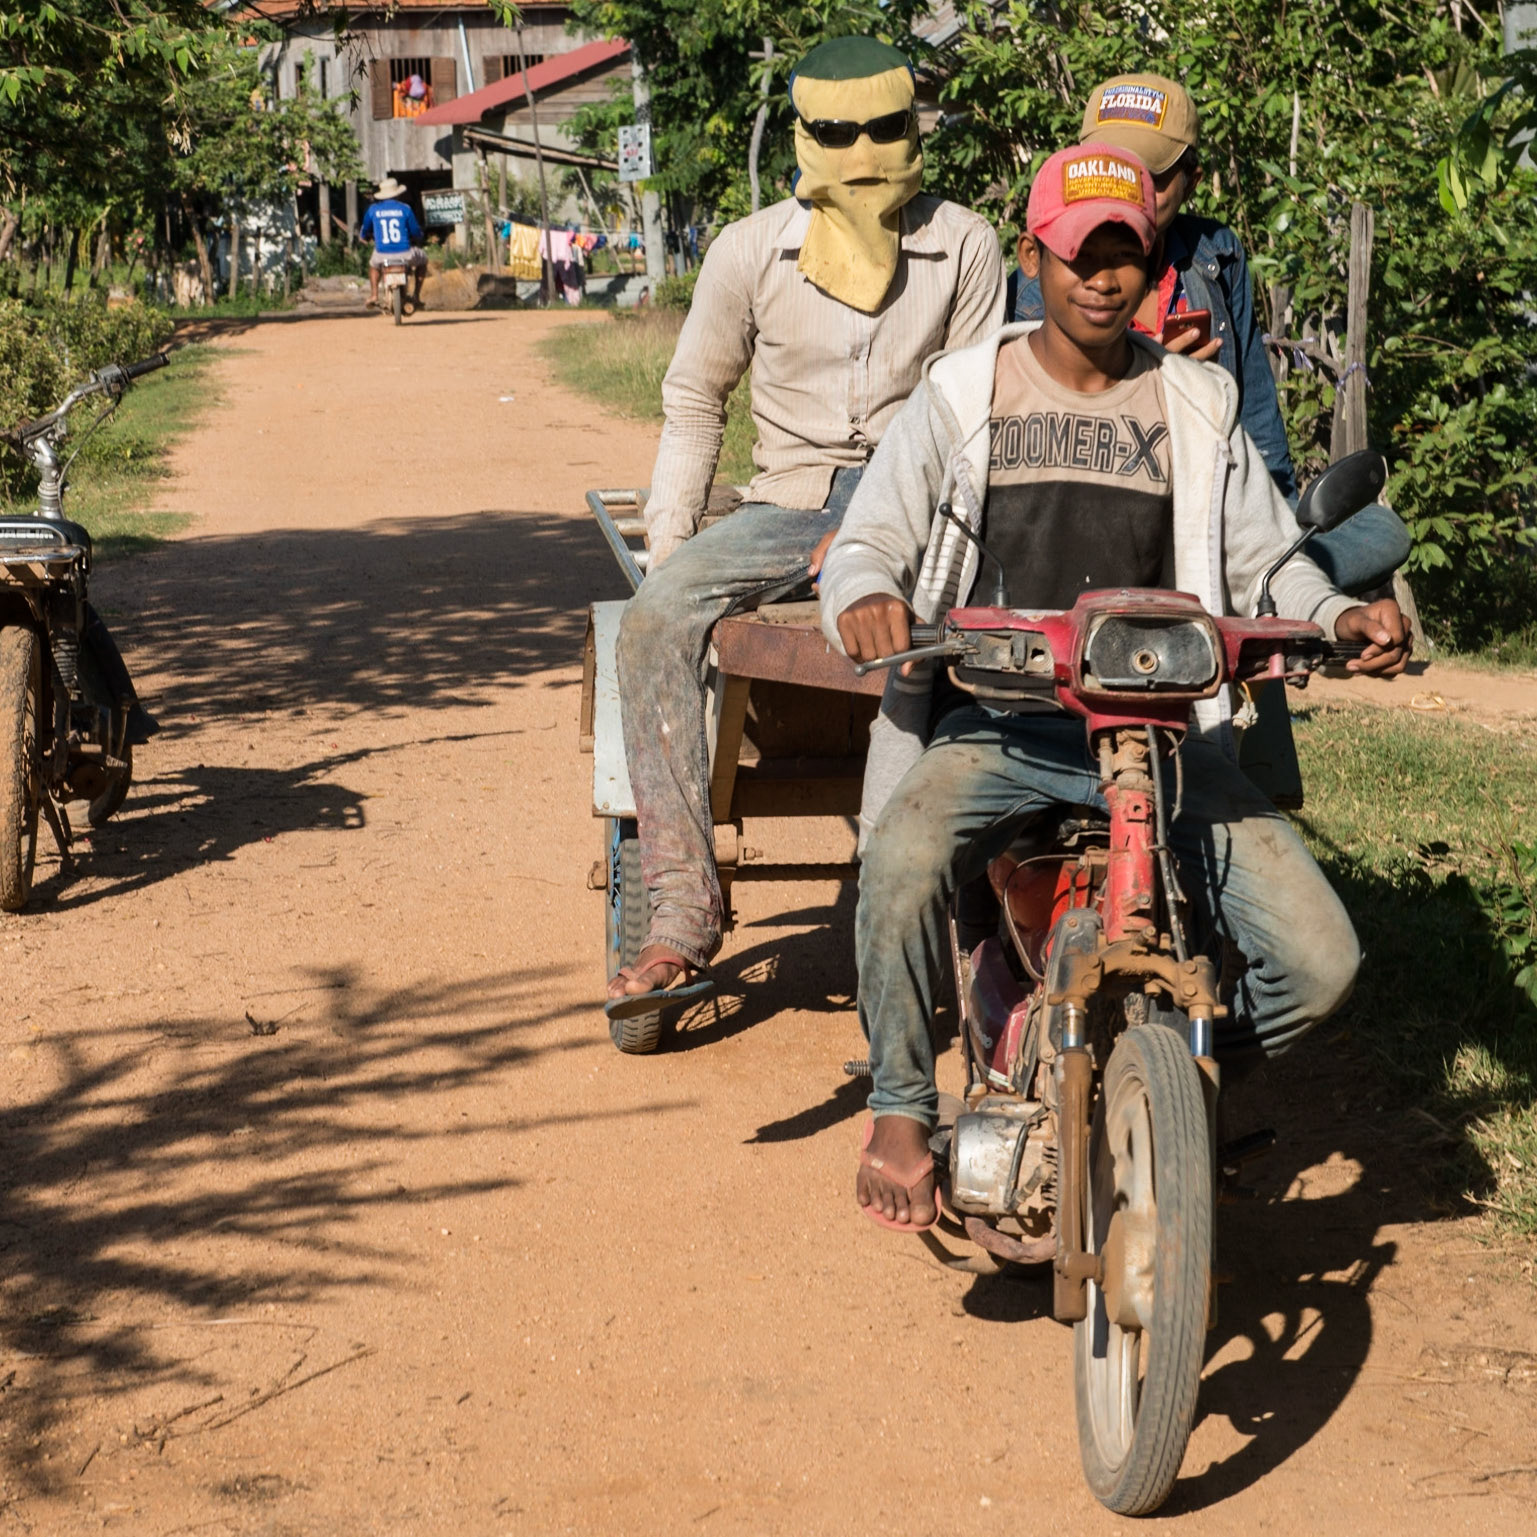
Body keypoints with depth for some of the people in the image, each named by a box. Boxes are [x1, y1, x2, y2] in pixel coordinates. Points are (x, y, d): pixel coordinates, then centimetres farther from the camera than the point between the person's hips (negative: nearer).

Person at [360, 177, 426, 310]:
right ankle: (416, 296, 21)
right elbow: (416, 233, 4)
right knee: (422, 259, 30)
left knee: (373, 264, 38)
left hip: (382, 254, 2)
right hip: (404, 253, -2)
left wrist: (364, 236, 37)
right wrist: (416, 239, 28)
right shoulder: (405, 208, 0)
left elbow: (363, 234, 12)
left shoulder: (373, 209, 4)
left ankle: (373, 295, 21)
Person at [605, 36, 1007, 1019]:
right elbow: (694, 399, 15)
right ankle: (684, 915, -31)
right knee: (657, 618, -28)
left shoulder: (964, 247, 3)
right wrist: (668, 539, 4)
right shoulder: (751, 252, 5)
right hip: (789, 502, 2)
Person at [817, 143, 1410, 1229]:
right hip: (1002, 726, -2)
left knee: (1320, 959, -15)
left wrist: (1340, 615, -10)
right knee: (904, 864, -36)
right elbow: (869, 536, 3)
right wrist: (865, 592, -22)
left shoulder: (1198, 406, 14)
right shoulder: (962, 396, 10)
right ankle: (903, 1109, -10)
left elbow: (1266, 559, 13)